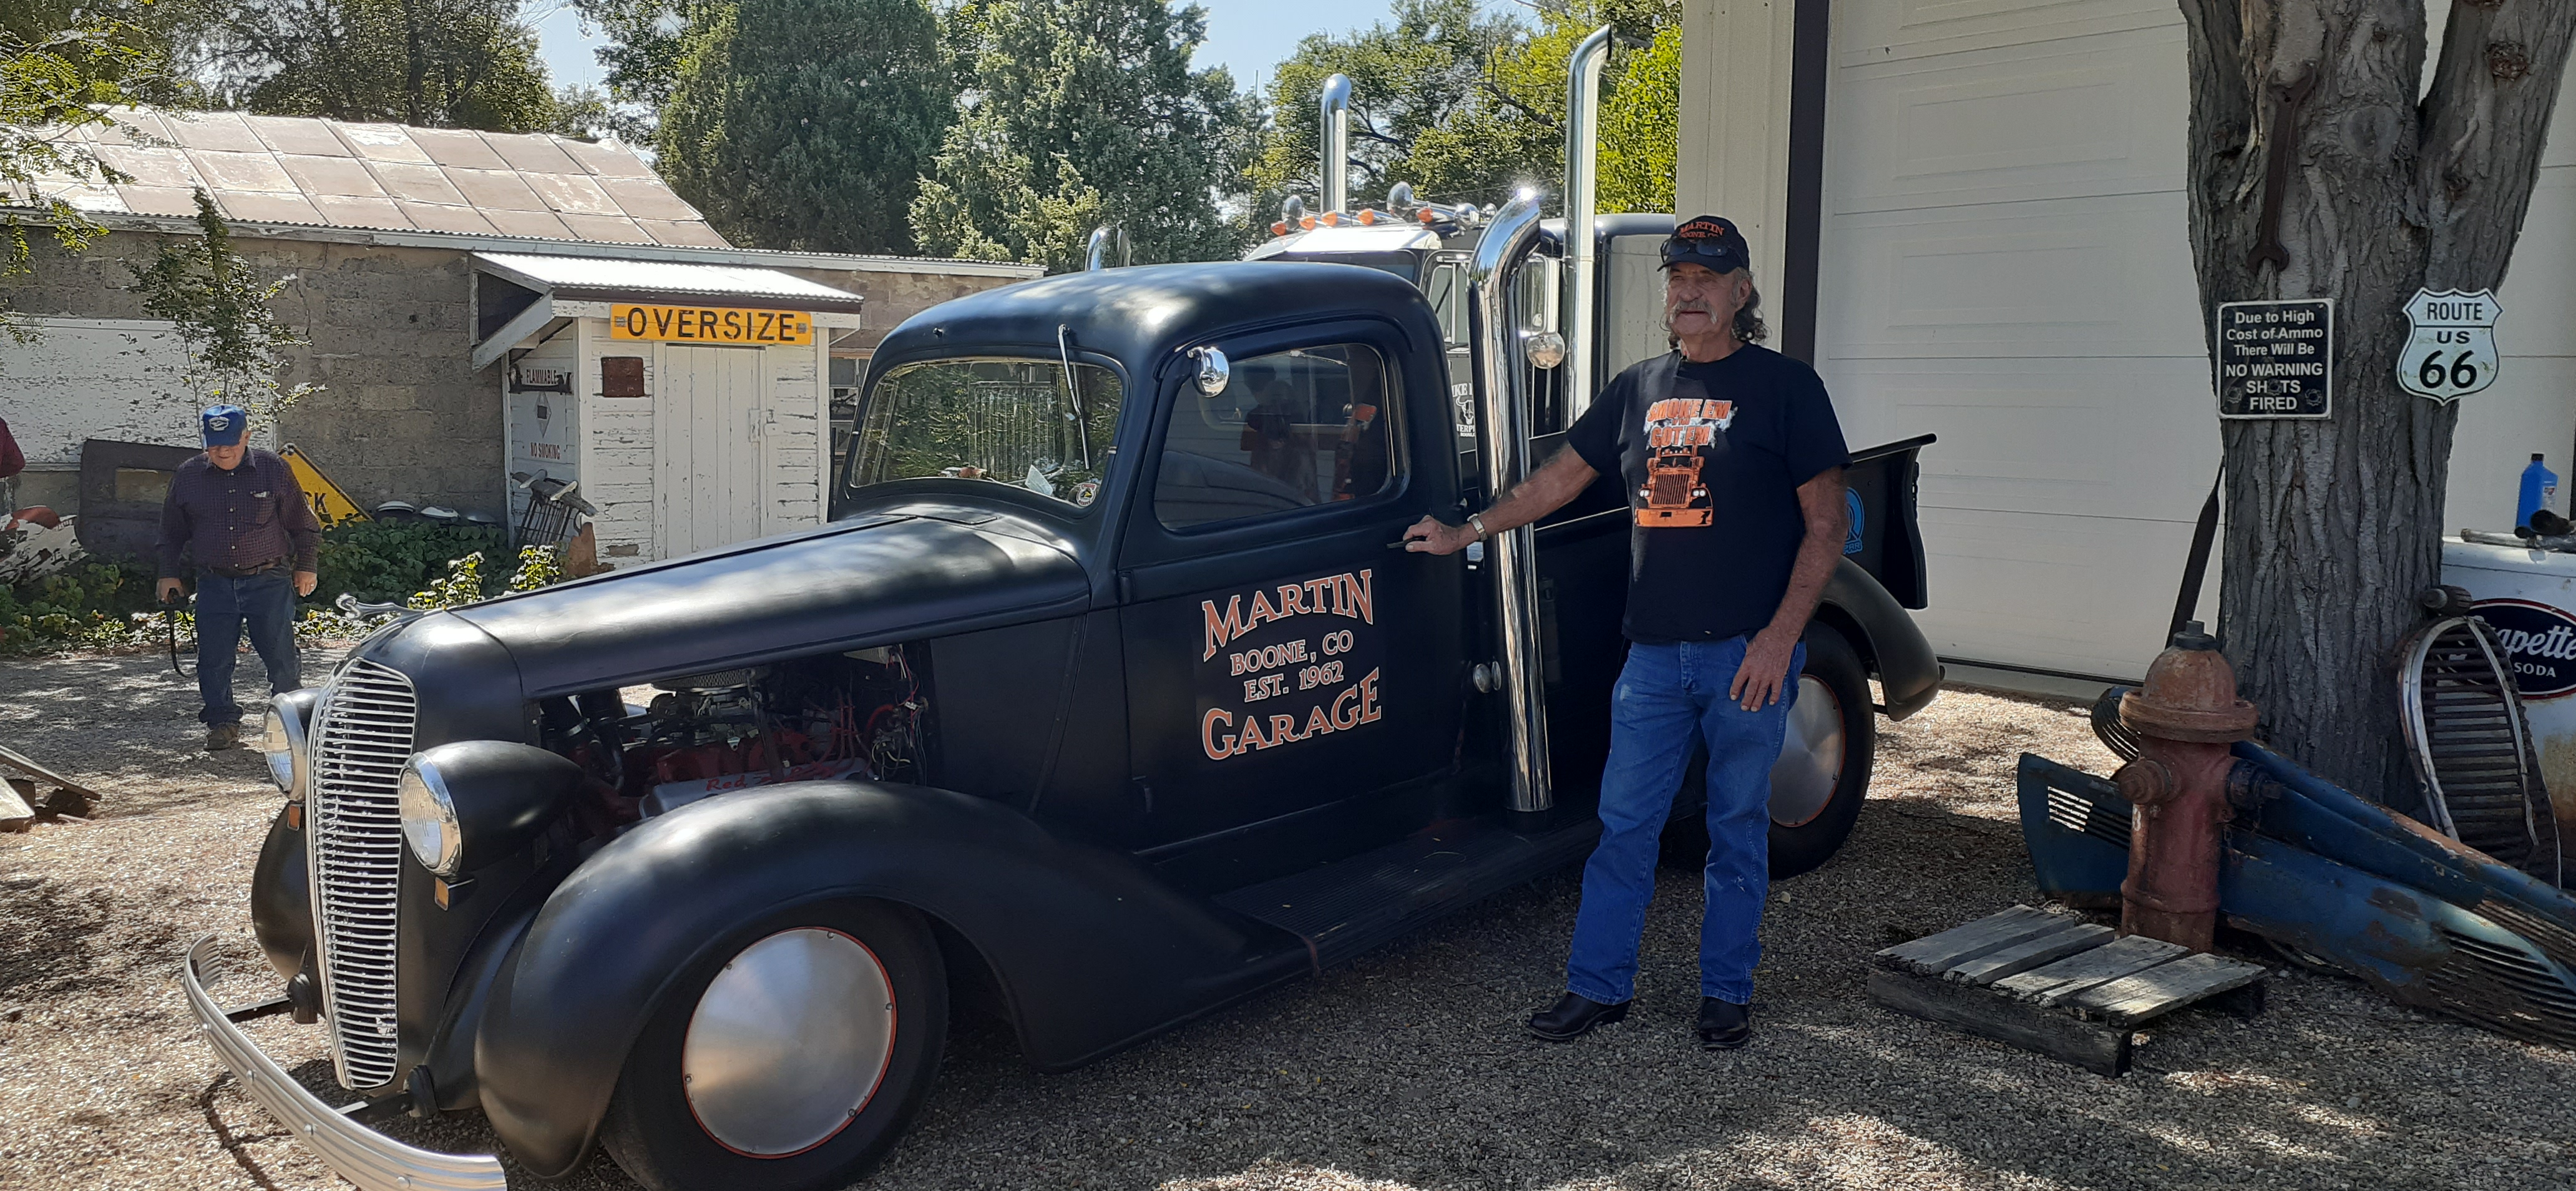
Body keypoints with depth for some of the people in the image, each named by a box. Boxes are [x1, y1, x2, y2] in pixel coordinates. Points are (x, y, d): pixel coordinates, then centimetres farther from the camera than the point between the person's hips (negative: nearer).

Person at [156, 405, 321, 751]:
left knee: (280, 655, -1)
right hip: (214, 584, 2)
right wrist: (169, 574, 13)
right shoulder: (187, 476, 6)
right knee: (213, 660, 1)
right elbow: (172, 531, 17)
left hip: (269, 582, -2)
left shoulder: (273, 469, 0)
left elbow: (302, 523, 8)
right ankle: (222, 722, 16)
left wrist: (305, 567, 8)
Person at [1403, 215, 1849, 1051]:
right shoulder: (1638, 389, 11)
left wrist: (1781, 636, -14)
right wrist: (1467, 533, 18)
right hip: (1654, 652, 4)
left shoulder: (1784, 387, -3)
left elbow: (1826, 523, -6)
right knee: (1624, 825, 7)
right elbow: (1561, 478, 20)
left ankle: (1727, 993, 23)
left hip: (1749, 651, -4)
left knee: (1738, 830, 8)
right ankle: (1598, 986, 18)